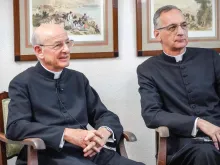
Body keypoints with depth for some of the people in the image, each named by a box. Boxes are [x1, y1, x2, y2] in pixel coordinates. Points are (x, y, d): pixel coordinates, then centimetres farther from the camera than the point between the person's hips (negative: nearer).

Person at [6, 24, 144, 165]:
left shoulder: (78, 79, 17)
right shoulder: (23, 83, 3)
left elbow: (105, 115, 16)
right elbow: (15, 127, -9)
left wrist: (104, 132, -9)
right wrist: (66, 134, -18)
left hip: (89, 152, 5)